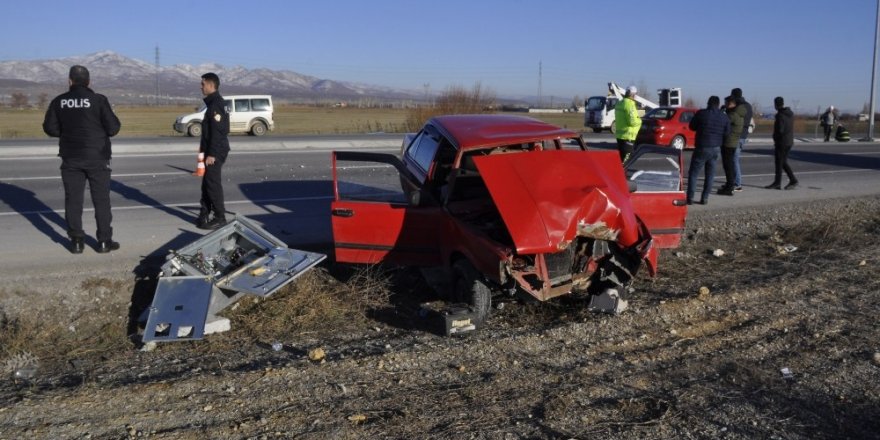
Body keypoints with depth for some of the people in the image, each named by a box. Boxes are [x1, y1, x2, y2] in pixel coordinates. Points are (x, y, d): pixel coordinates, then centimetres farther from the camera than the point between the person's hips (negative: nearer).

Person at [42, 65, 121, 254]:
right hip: (97, 157, -2)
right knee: (101, 199, 5)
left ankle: (76, 241, 10)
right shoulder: (98, 100, -10)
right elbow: (113, 128, -11)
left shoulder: (59, 101, 0)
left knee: (73, 199, 9)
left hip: (71, 157, 2)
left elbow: (50, 128, 2)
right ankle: (104, 241, 6)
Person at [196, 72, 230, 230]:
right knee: (207, 183, 14)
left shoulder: (216, 104, -16)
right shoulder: (213, 102, 16)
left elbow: (218, 131, -22)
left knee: (213, 183, -6)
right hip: (211, 151, 10)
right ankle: (204, 215, 21)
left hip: (216, 152, -10)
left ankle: (220, 218, 0)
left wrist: (212, 154, -23)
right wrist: (204, 148, 21)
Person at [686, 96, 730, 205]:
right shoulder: (724, 117, 3)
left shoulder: (701, 114, -9)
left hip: (702, 148, -4)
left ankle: (690, 197, -4)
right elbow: (726, 134, 7)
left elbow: (691, 126, 3)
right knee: (710, 174, 12)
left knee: (693, 173, 3)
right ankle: (705, 198, 8)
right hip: (716, 149, 4)